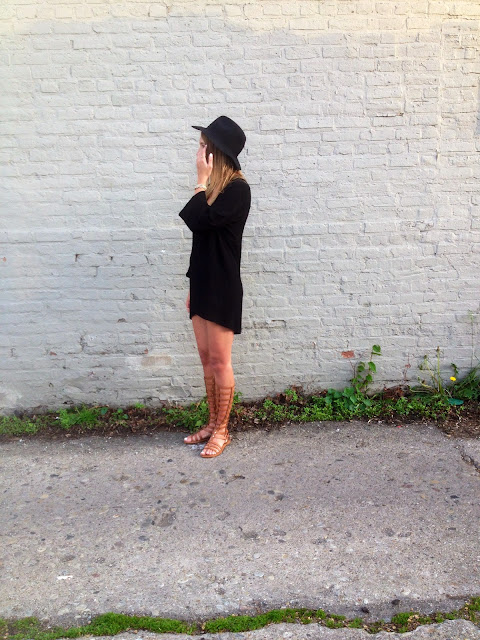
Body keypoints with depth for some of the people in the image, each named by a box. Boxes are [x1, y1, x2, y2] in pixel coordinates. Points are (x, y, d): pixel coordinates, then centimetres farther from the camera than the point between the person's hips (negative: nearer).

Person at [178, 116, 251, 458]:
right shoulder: (214, 188, 11)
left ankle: (222, 430, 14)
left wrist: (201, 180, -13)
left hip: (223, 287, -8)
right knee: (206, 358, 13)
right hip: (203, 282, 8)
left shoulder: (237, 189, -12)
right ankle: (212, 423, 26)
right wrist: (193, 286, 18)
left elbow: (199, 221, -23)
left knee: (220, 361, 0)